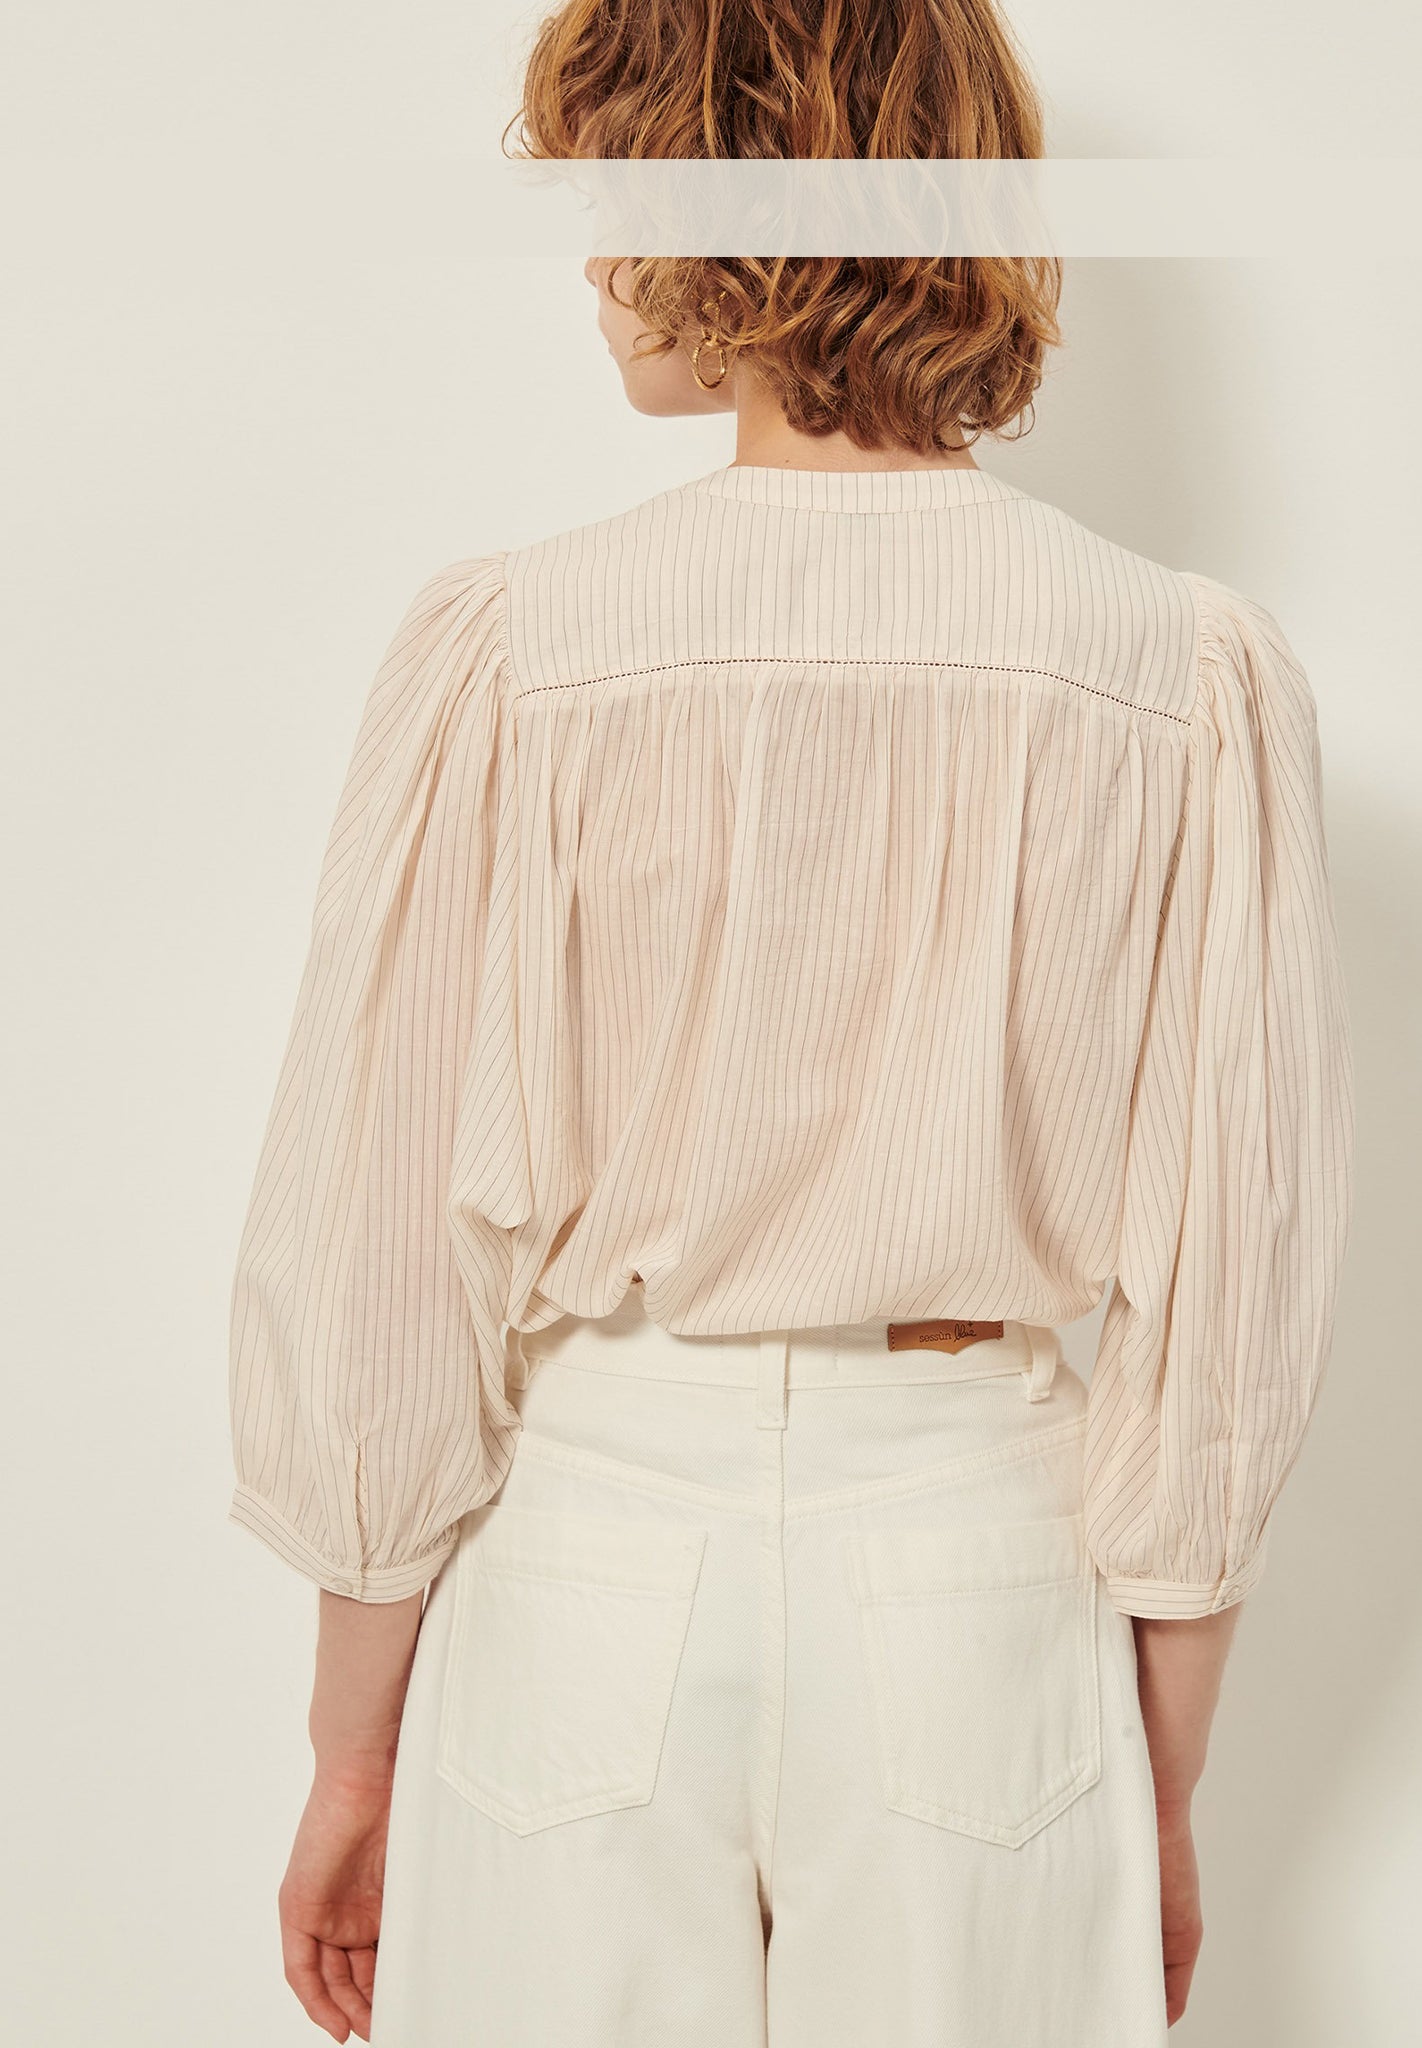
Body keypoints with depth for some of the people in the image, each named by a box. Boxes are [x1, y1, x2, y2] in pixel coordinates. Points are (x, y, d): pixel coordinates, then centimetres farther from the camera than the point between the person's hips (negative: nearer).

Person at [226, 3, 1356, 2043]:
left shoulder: (512, 647, -13)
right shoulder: (1195, 673, -9)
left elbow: (384, 1259, -8)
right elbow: (1232, 1301, -5)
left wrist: (354, 1747, 6)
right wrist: (1164, 1797, 9)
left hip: (589, 1545, -1)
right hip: (980, 1561, 2)